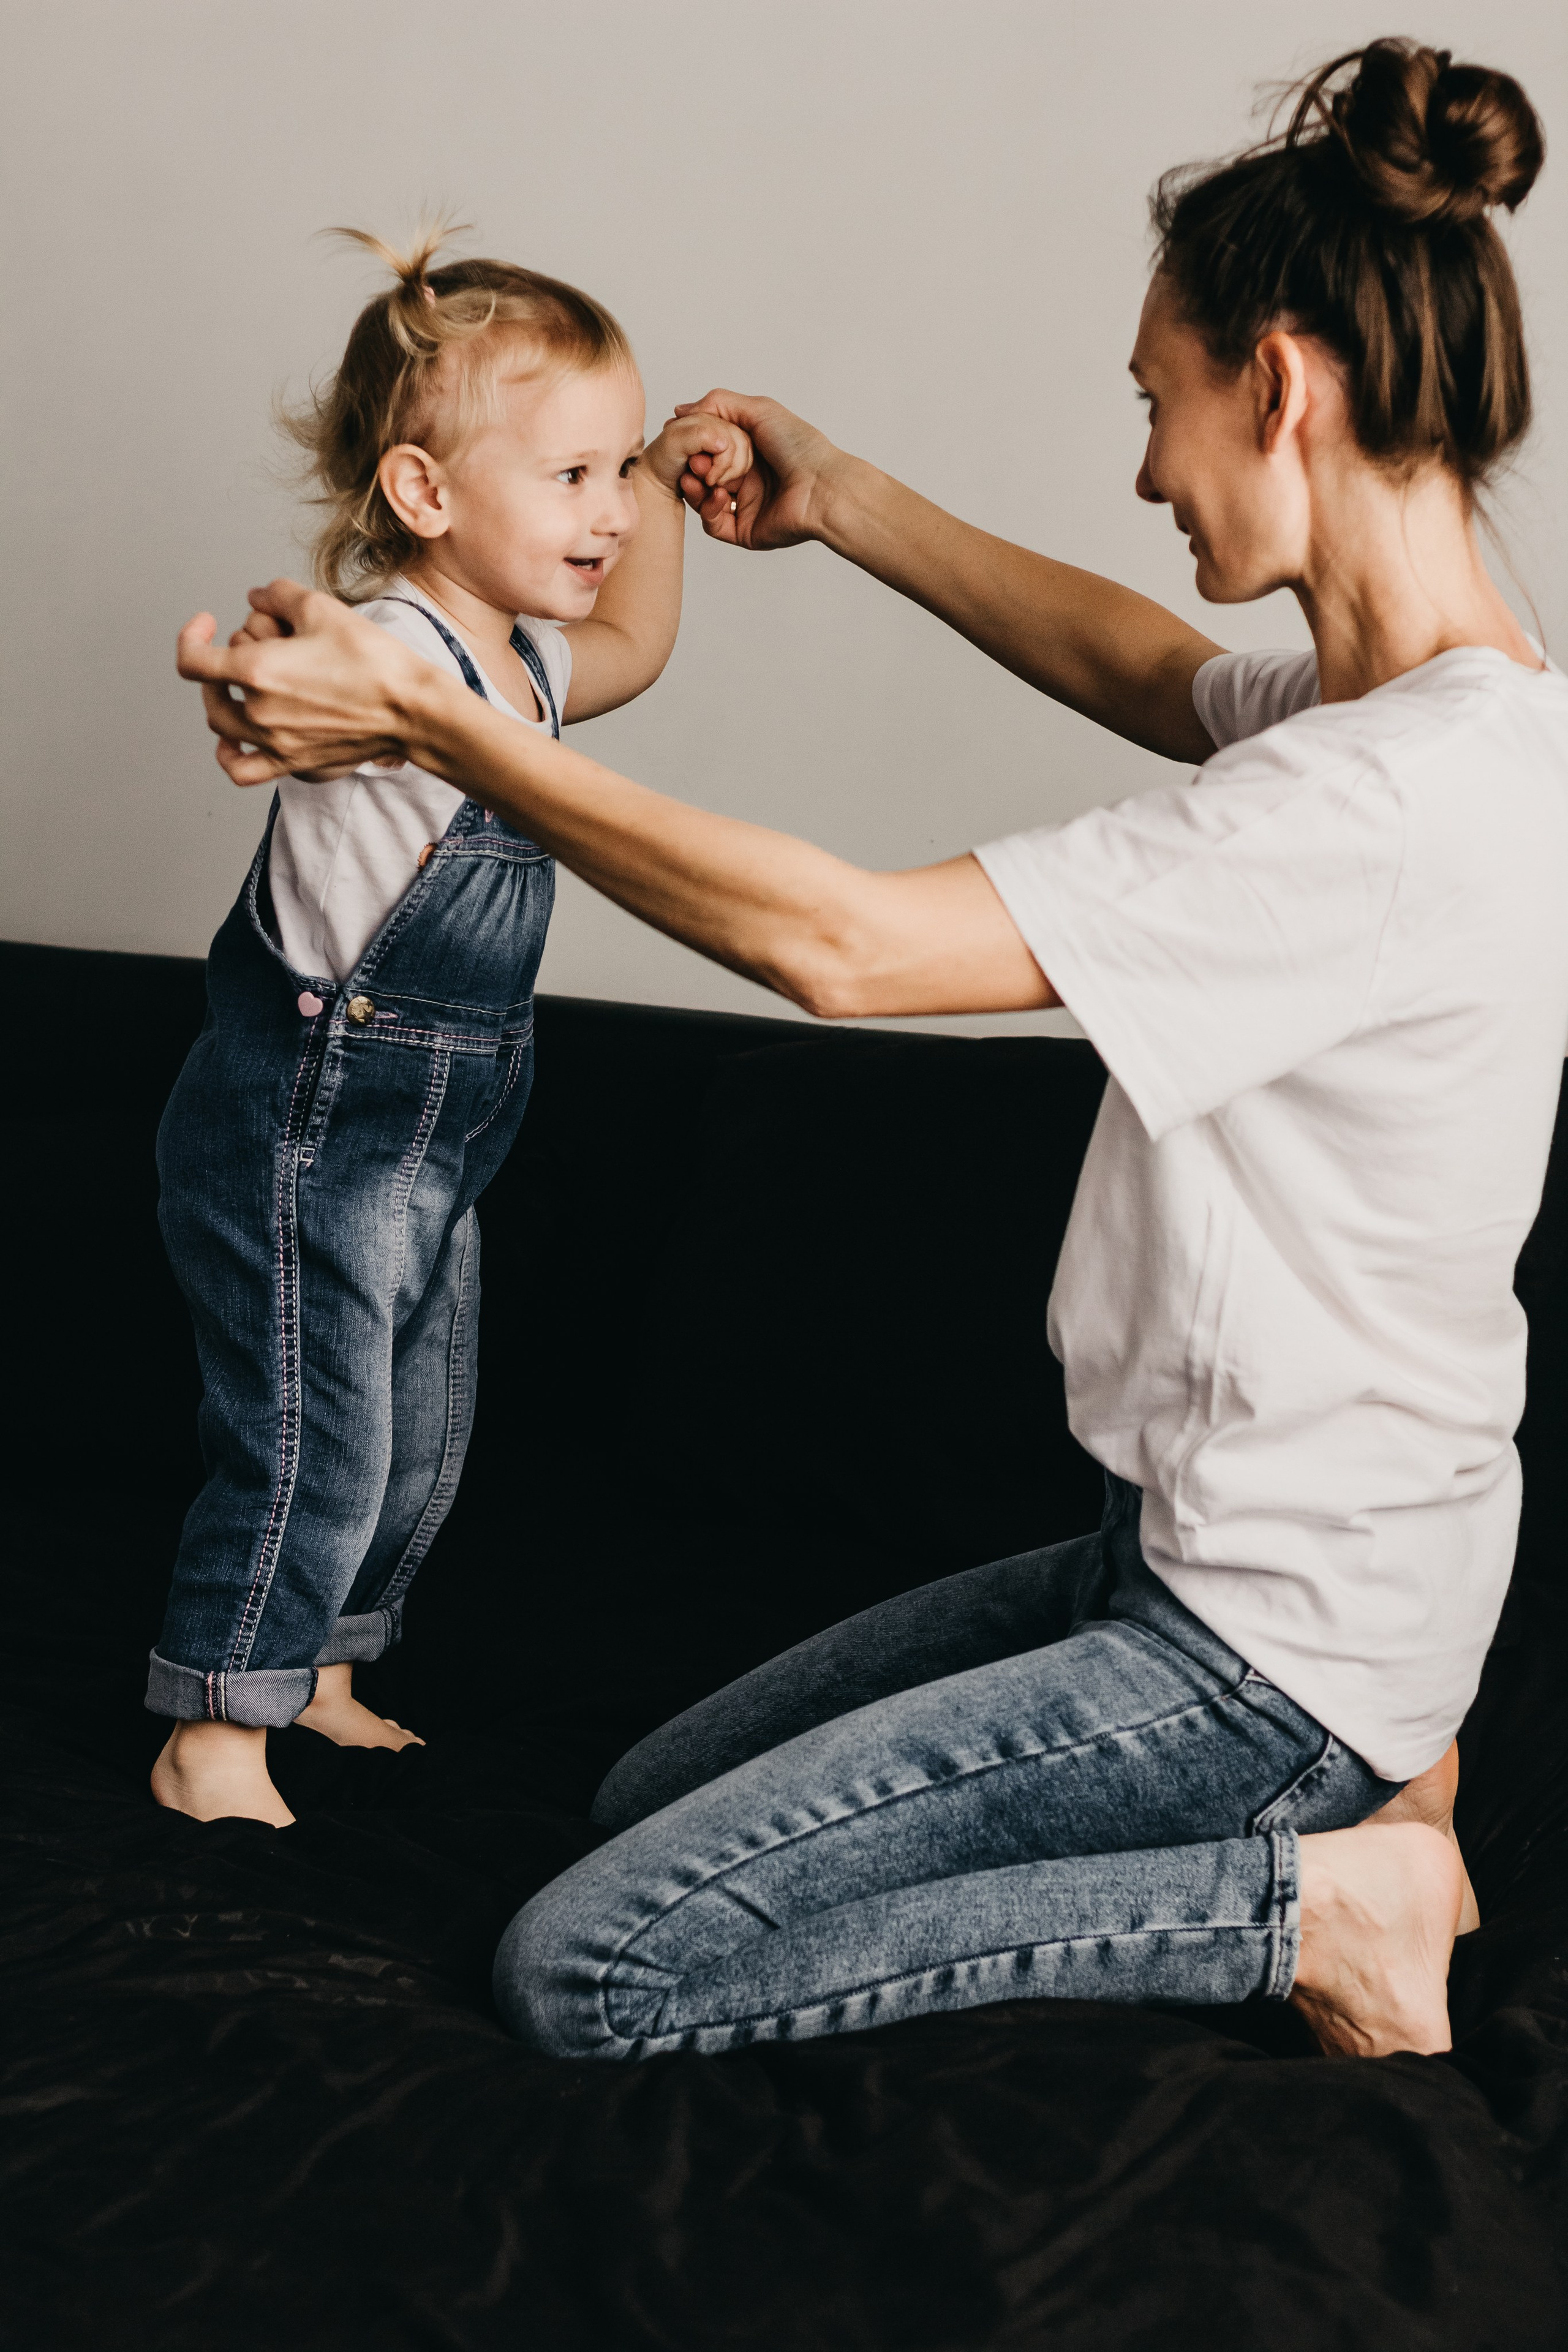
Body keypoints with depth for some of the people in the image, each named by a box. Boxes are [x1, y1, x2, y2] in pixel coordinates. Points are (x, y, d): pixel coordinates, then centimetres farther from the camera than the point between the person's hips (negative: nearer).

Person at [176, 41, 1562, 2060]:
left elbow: (840, 946, -25)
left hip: (1269, 1643, -9)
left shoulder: (1394, 795, -27)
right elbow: (1158, 678, 24)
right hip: (1219, 1551, 9)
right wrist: (842, 503, 25)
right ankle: (1330, 1798, 14)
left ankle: (1307, 1902, -3)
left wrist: (426, 720, -18)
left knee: (584, 1967, -9)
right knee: (646, 1798, 19)